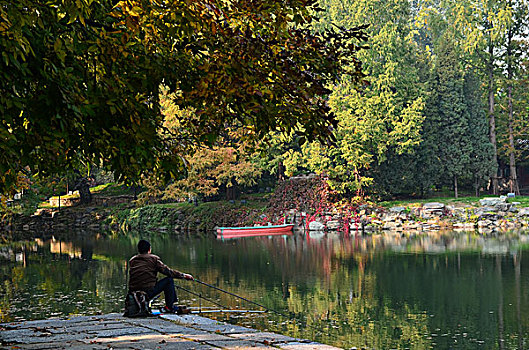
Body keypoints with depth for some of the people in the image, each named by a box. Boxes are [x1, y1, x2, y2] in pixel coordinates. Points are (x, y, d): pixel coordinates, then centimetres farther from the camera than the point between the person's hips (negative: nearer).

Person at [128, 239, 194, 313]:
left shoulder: (131, 260, 12)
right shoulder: (153, 259, 0)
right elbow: (168, 271, -1)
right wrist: (184, 275, 9)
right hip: (148, 292, -5)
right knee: (169, 280, 10)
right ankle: (169, 306, 12)